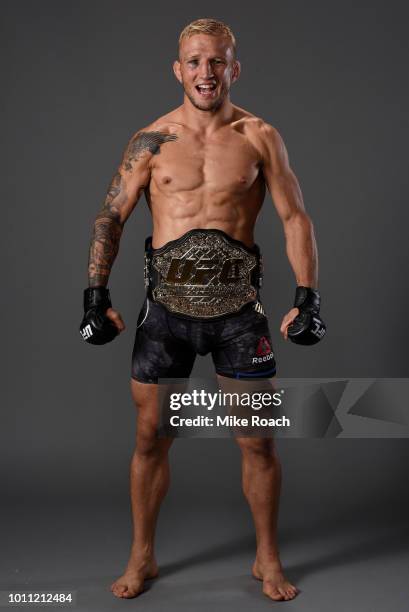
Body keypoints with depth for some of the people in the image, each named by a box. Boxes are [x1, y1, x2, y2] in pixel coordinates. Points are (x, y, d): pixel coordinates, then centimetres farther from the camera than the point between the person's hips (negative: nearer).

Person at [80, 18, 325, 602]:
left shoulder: (259, 137, 2)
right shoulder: (151, 140, 3)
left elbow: (295, 218, 3)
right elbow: (111, 217, 6)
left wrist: (307, 296, -7)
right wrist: (96, 294, -3)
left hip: (238, 309, 0)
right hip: (166, 307, 1)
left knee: (258, 440, 5)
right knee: (151, 437, 8)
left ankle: (268, 559, 26)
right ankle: (142, 557, 28)